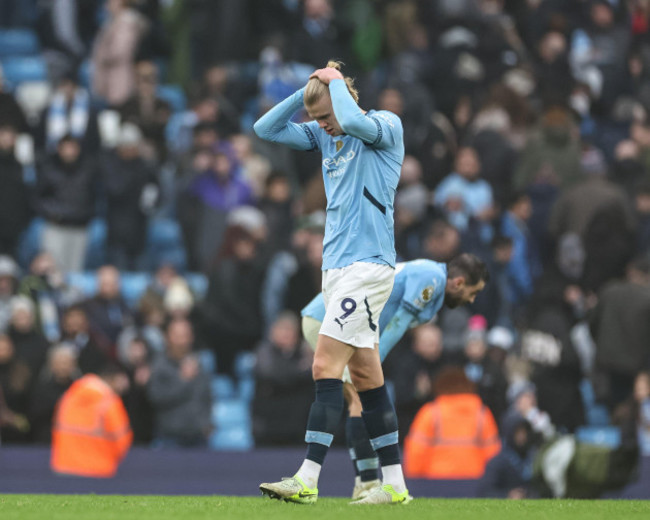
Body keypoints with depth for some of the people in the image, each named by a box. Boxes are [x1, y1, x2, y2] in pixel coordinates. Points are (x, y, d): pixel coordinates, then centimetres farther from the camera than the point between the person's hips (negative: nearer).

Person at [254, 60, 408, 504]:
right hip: (338, 267, 8)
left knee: (326, 365, -15)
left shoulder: (386, 125, -7)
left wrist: (334, 81, -12)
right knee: (365, 376, 7)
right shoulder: (322, 136, 14)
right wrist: (307, 91, 2)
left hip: (367, 264, -8)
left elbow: (354, 121, -29)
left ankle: (307, 480, -19)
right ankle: (394, 484, 9)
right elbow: (266, 129, 12)